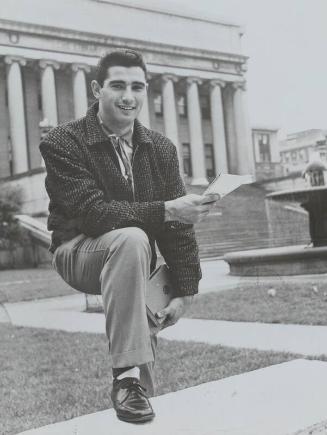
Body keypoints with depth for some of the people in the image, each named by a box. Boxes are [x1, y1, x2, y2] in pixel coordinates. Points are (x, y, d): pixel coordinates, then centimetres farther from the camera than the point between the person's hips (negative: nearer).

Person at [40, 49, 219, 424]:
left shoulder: (160, 149, 2)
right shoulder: (62, 143, -13)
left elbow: (178, 223, 0)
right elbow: (93, 212, -26)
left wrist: (185, 290, -7)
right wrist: (165, 210, -36)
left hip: (133, 254, 6)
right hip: (79, 252, -6)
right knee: (132, 238, -35)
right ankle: (128, 376, -35)